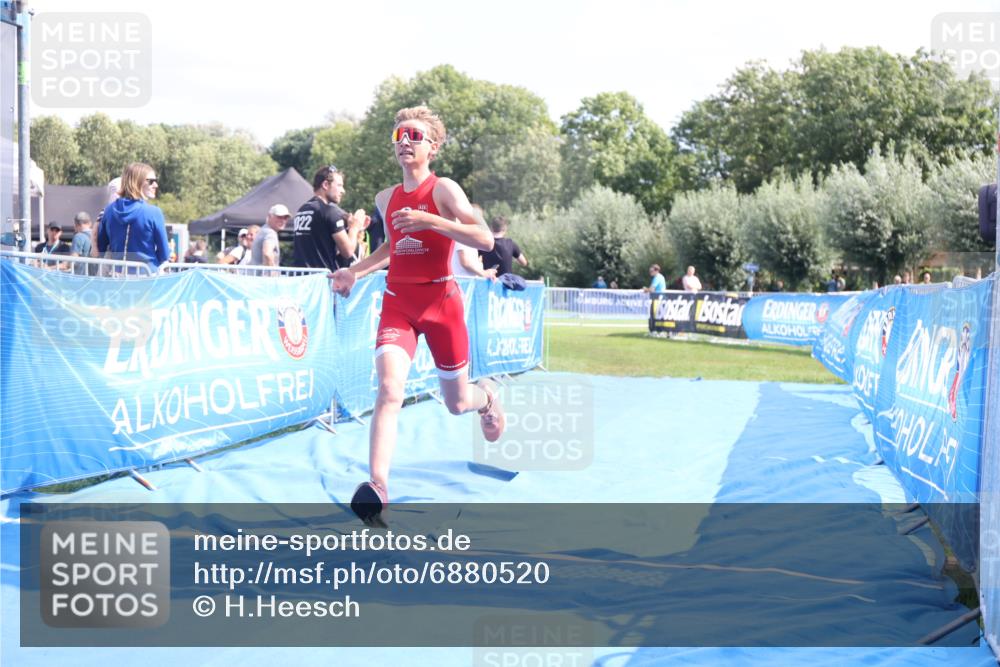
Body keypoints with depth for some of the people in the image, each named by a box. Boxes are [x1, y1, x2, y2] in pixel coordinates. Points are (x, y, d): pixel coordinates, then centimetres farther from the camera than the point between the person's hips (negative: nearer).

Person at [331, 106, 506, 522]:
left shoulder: (443, 190, -7)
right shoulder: (385, 199, 9)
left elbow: (485, 240, -18)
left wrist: (431, 221, -27)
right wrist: (354, 272, 13)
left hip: (441, 301, -3)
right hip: (397, 303, 3)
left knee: (456, 402, 11)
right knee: (389, 390, -21)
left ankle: (486, 396, 50)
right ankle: (377, 487, -29)